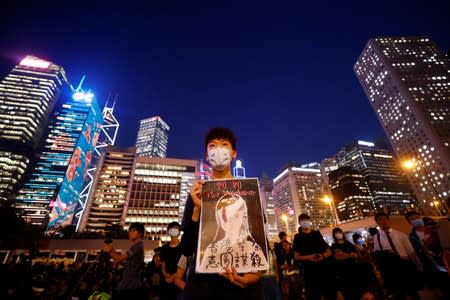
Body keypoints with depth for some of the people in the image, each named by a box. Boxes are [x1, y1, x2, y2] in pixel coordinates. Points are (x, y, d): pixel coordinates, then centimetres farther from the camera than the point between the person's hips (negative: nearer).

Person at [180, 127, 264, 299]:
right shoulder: (197, 192, 2)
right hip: (202, 283, 0)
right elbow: (187, 249, -1)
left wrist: (257, 273, -13)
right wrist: (197, 209, -16)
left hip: (243, 285, 1)